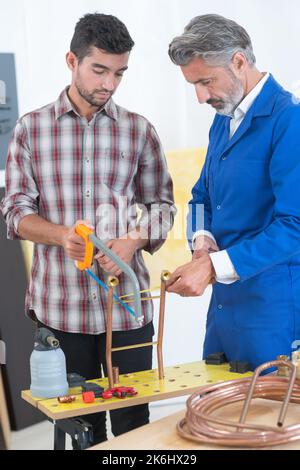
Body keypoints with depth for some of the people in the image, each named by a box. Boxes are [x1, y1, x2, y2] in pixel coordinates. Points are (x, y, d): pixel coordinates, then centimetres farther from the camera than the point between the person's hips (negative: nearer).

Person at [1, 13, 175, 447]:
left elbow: (162, 206, 5)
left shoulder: (139, 131, 4)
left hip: (126, 303, 0)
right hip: (60, 305, 0)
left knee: (133, 419, 7)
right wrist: (61, 235, -20)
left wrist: (134, 241, -16)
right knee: (79, 420, 13)